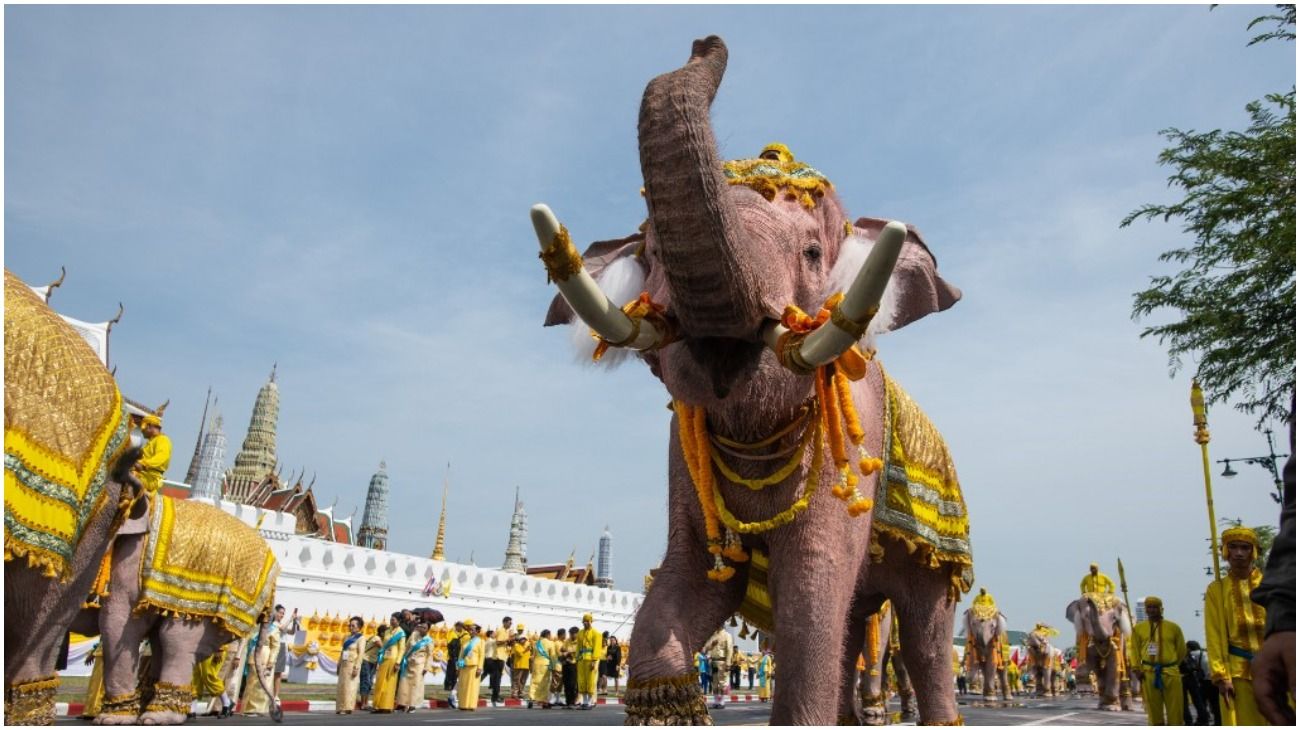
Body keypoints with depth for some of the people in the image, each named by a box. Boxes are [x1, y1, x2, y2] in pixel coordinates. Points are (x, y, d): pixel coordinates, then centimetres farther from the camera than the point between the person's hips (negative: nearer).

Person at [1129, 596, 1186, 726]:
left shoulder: (1173, 627, 5)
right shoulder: (1138, 628, 7)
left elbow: (1182, 649, 13)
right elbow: (1134, 650, 8)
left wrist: (1171, 665, 14)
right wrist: (1136, 669, -2)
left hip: (1171, 673, -1)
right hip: (1149, 673, 1)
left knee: (1175, 709, 1)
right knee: (1153, 708, 6)